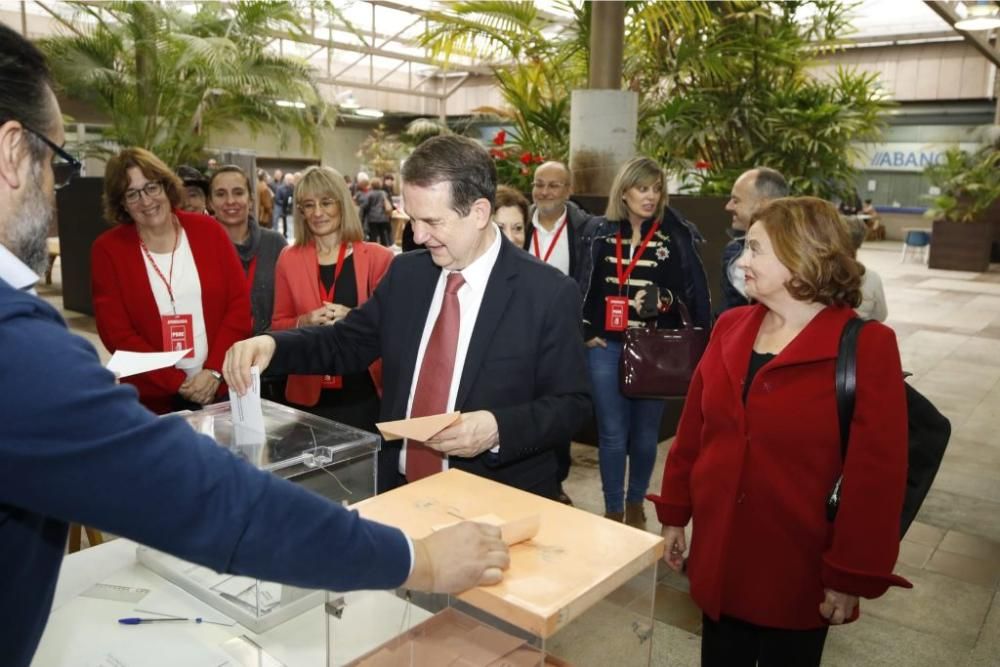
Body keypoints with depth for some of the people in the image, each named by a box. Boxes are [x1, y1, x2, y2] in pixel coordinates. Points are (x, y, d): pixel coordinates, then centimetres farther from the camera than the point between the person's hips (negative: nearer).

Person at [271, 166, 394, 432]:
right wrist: (303, 323, -11)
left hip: (365, 393, -1)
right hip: (311, 394, 2)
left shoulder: (378, 257, -2)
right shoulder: (289, 259, 4)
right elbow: (278, 325, 10)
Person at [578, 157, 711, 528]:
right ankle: (613, 511, 18)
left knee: (645, 432, 12)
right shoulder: (602, 232, 4)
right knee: (612, 433, 4)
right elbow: (586, 284, 7)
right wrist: (586, 330, 1)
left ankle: (635, 505, 32)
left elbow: (696, 292, -6)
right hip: (606, 346, 1)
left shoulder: (675, 236, -4)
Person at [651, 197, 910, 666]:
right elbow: (693, 430, 6)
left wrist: (852, 576, -12)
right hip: (718, 554, 4)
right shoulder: (729, 328, 1)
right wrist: (674, 514, 9)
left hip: (799, 571, -4)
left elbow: (876, 476, -13)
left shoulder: (866, 347, -14)